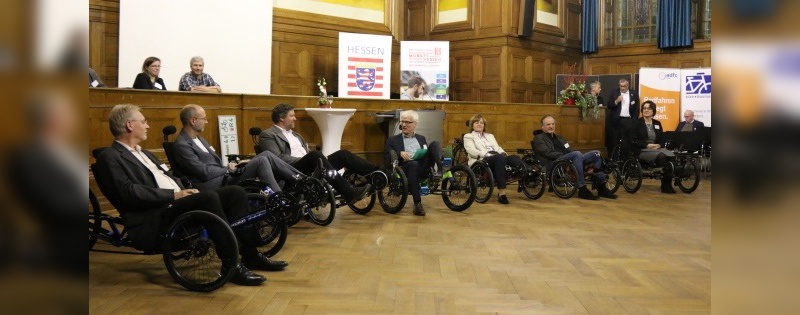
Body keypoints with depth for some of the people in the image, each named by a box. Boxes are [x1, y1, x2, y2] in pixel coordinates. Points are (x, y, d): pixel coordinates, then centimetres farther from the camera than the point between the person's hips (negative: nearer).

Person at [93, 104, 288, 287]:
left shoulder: (143, 153, 26)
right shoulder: (109, 158, -3)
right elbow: (129, 193, -17)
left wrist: (185, 192, 2)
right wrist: (173, 195, -17)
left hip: (176, 203, 9)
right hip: (152, 222, -9)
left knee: (235, 192, -5)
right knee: (208, 198, -33)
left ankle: (250, 254, 0)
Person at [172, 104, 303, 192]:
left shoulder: (197, 138, 19)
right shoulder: (182, 145, -11)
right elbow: (205, 173, -17)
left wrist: (234, 164, 4)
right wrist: (228, 169, -4)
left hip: (223, 175, 9)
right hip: (215, 184, -9)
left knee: (266, 154, -3)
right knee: (262, 161, -20)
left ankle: (299, 179, -3)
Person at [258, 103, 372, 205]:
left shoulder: (295, 135, 29)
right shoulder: (267, 135, 3)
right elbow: (278, 158, -11)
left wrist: (321, 158, 2)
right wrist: (304, 160, -16)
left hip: (312, 167, 8)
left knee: (343, 154, -10)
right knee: (315, 155, -36)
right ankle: (349, 193, -45)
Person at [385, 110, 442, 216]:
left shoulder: (421, 138, 29)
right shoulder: (393, 140, 18)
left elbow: (428, 153, 24)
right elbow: (386, 157, 5)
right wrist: (400, 153, -14)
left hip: (423, 167, 3)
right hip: (405, 168, -3)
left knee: (434, 144, -17)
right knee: (413, 164, -40)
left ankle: (437, 167, -42)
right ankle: (417, 203, -41)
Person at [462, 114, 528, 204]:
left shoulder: (490, 136, 35)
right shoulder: (468, 136, 17)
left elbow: (498, 148, 23)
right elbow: (472, 151, -1)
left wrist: (503, 153, -2)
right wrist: (487, 154, -16)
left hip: (498, 158, 6)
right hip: (481, 160, -5)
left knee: (514, 157, -29)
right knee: (499, 157, -40)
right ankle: (501, 192, -50)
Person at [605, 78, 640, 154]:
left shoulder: (634, 94, 4)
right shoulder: (614, 93, 5)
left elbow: (637, 109, 5)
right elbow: (608, 106, 1)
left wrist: (634, 121, -1)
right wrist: (617, 101, -15)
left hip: (628, 121, 0)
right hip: (616, 120, 0)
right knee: (614, 141, 1)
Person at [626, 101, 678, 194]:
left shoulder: (657, 123, 17)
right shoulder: (636, 123, 2)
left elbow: (662, 140, 15)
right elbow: (632, 141, -7)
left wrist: (659, 145, -9)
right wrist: (647, 145, -17)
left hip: (657, 149, 5)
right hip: (642, 151, -5)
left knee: (671, 155, -28)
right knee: (661, 156, -34)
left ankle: (668, 183, -23)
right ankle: (665, 185, -26)